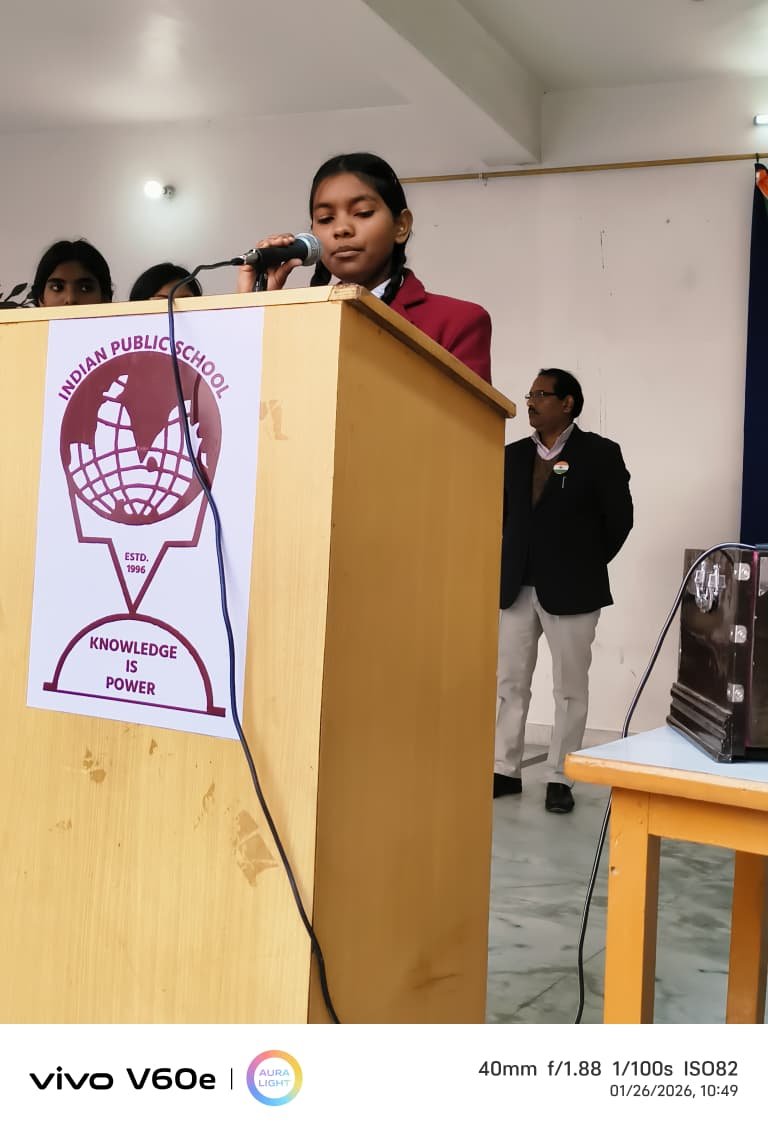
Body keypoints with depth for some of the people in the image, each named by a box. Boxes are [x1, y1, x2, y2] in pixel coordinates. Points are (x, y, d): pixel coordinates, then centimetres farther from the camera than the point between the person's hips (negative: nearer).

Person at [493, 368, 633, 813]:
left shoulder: (600, 453, -5)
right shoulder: (514, 455, 9)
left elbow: (620, 518, -4)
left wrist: (588, 564, 2)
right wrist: (512, 564, 8)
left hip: (571, 589, -4)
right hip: (516, 588, 5)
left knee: (570, 689, 4)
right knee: (510, 683, 7)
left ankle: (560, 779, 13)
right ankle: (506, 770, 17)